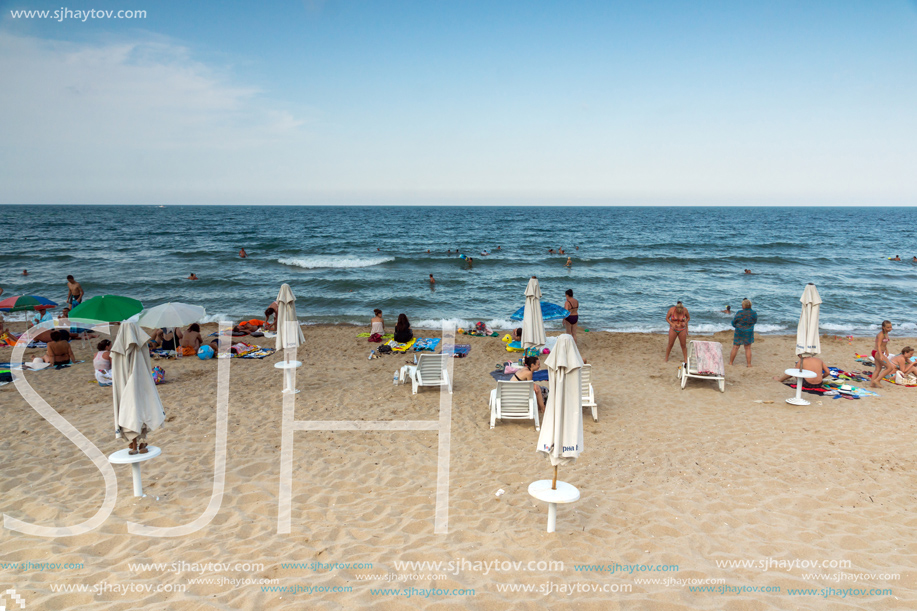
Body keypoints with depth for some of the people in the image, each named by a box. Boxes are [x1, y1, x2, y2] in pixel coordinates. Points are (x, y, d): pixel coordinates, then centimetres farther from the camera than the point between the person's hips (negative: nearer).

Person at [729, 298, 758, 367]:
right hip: (749, 333, 3)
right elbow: (755, 321, 11)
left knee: (735, 347, 6)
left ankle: (730, 362, 13)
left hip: (739, 332, -3)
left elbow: (733, 322, -6)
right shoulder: (754, 313, -6)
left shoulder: (739, 313, -16)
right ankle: (749, 364, 12)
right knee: (748, 348, 11)